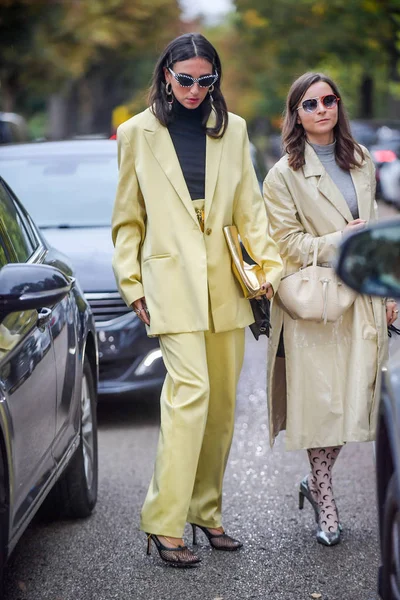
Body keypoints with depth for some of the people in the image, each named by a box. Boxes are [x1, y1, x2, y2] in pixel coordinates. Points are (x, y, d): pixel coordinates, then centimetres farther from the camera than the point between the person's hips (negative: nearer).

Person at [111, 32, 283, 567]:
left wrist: (270, 264, -3)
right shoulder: (138, 133, 5)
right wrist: (133, 285, 2)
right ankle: (164, 523, -12)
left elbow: (250, 207, 10)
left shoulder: (232, 129, 11)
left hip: (225, 283, 4)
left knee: (221, 401, 6)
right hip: (172, 281, -4)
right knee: (191, 391, -16)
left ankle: (207, 513, 18)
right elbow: (128, 220, 7)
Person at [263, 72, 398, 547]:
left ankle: (316, 482, 24)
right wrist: (339, 241, -16)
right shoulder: (284, 175, -4)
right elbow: (287, 244, -6)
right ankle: (324, 498, 14)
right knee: (321, 401, -2)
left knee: (353, 399, 2)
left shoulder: (361, 162, 13)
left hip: (361, 297, 5)